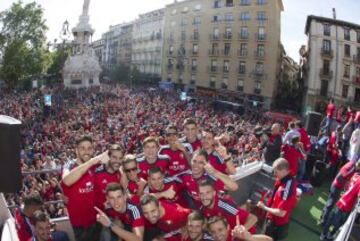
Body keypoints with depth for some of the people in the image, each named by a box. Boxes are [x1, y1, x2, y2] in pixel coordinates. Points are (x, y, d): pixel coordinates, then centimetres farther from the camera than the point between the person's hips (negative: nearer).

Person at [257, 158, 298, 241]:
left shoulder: (287, 187, -36)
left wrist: (264, 207, -20)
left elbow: (281, 213, -31)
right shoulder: (283, 179, -9)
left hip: (278, 224, -8)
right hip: (272, 218, 8)